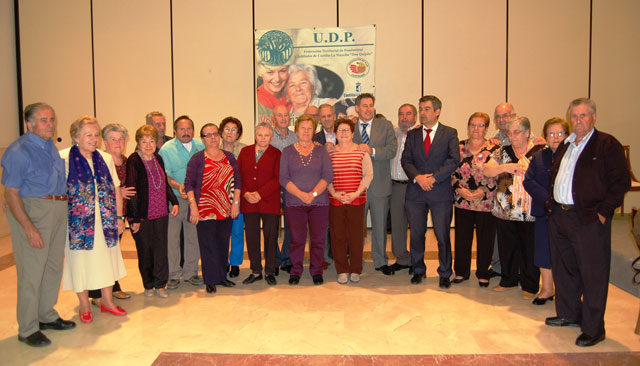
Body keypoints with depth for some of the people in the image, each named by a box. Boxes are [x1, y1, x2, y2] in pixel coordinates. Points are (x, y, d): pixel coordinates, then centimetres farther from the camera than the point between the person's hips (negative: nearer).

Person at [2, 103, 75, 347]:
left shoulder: (51, 147, 11)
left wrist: (64, 208, 11)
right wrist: (29, 228, -20)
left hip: (58, 210, 8)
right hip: (32, 211, -8)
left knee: (54, 266, 15)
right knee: (31, 271, -3)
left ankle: (47, 316, 30)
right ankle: (27, 329, 10)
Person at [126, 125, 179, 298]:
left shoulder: (158, 159, 8)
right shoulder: (133, 161, -11)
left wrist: (174, 201, 8)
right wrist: (134, 218, -15)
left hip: (161, 213, 5)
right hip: (142, 215, -5)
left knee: (161, 248, 7)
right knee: (145, 250, 7)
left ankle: (160, 285, 18)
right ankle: (148, 285, 23)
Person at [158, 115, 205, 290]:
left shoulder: (200, 146, 8)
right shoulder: (167, 149, -3)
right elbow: (165, 175, -8)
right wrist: (177, 186, -25)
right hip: (174, 199, -3)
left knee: (193, 236, 9)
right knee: (171, 238, -1)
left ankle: (190, 272, 22)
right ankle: (173, 274, 12)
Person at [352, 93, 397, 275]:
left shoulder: (385, 125, 4)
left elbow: (392, 150, -7)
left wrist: (372, 151, -20)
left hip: (379, 184, 0)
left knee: (380, 225, 9)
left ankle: (381, 261, 24)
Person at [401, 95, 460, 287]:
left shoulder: (450, 133, 3)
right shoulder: (412, 134, 12)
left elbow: (454, 160, -7)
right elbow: (406, 160, 4)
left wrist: (434, 178, -15)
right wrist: (417, 177, -13)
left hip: (440, 192, -3)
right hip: (415, 192, 3)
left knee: (442, 235, 1)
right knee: (416, 234, 9)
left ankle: (445, 274, 17)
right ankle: (418, 270, 25)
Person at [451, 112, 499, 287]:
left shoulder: (495, 149, -1)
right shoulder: (459, 147, 6)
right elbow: (452, 171, 5)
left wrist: (483, 191, -15)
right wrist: (460, 189, -9)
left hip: (486, 201, -2)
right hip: (462, 200, 2)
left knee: (485, 239, 5)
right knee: (462, 237, 7)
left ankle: (483, 274, 21)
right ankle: (461, 272, 22)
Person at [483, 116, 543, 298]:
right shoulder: (502, 152, 7)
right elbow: (486, 170, -2)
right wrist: (505, 167, -17)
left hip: (530, 211, -3)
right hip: (504, 210, 3)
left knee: (529, 248, 5)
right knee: (507, 247, 12)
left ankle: (530, 285, 21)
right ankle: (509, 280, 30)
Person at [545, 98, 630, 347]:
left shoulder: (607, 145, -6)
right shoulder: (565, 145, 14)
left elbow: (621, 182, -11)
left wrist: (603, 211, -15)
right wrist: (552, 202, 11)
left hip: (588, 220, -7)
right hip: (559, 216, 7)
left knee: (592, 275, 1)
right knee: (563, 269, 17)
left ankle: (594, 329, 13)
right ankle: (569, 314, 34)